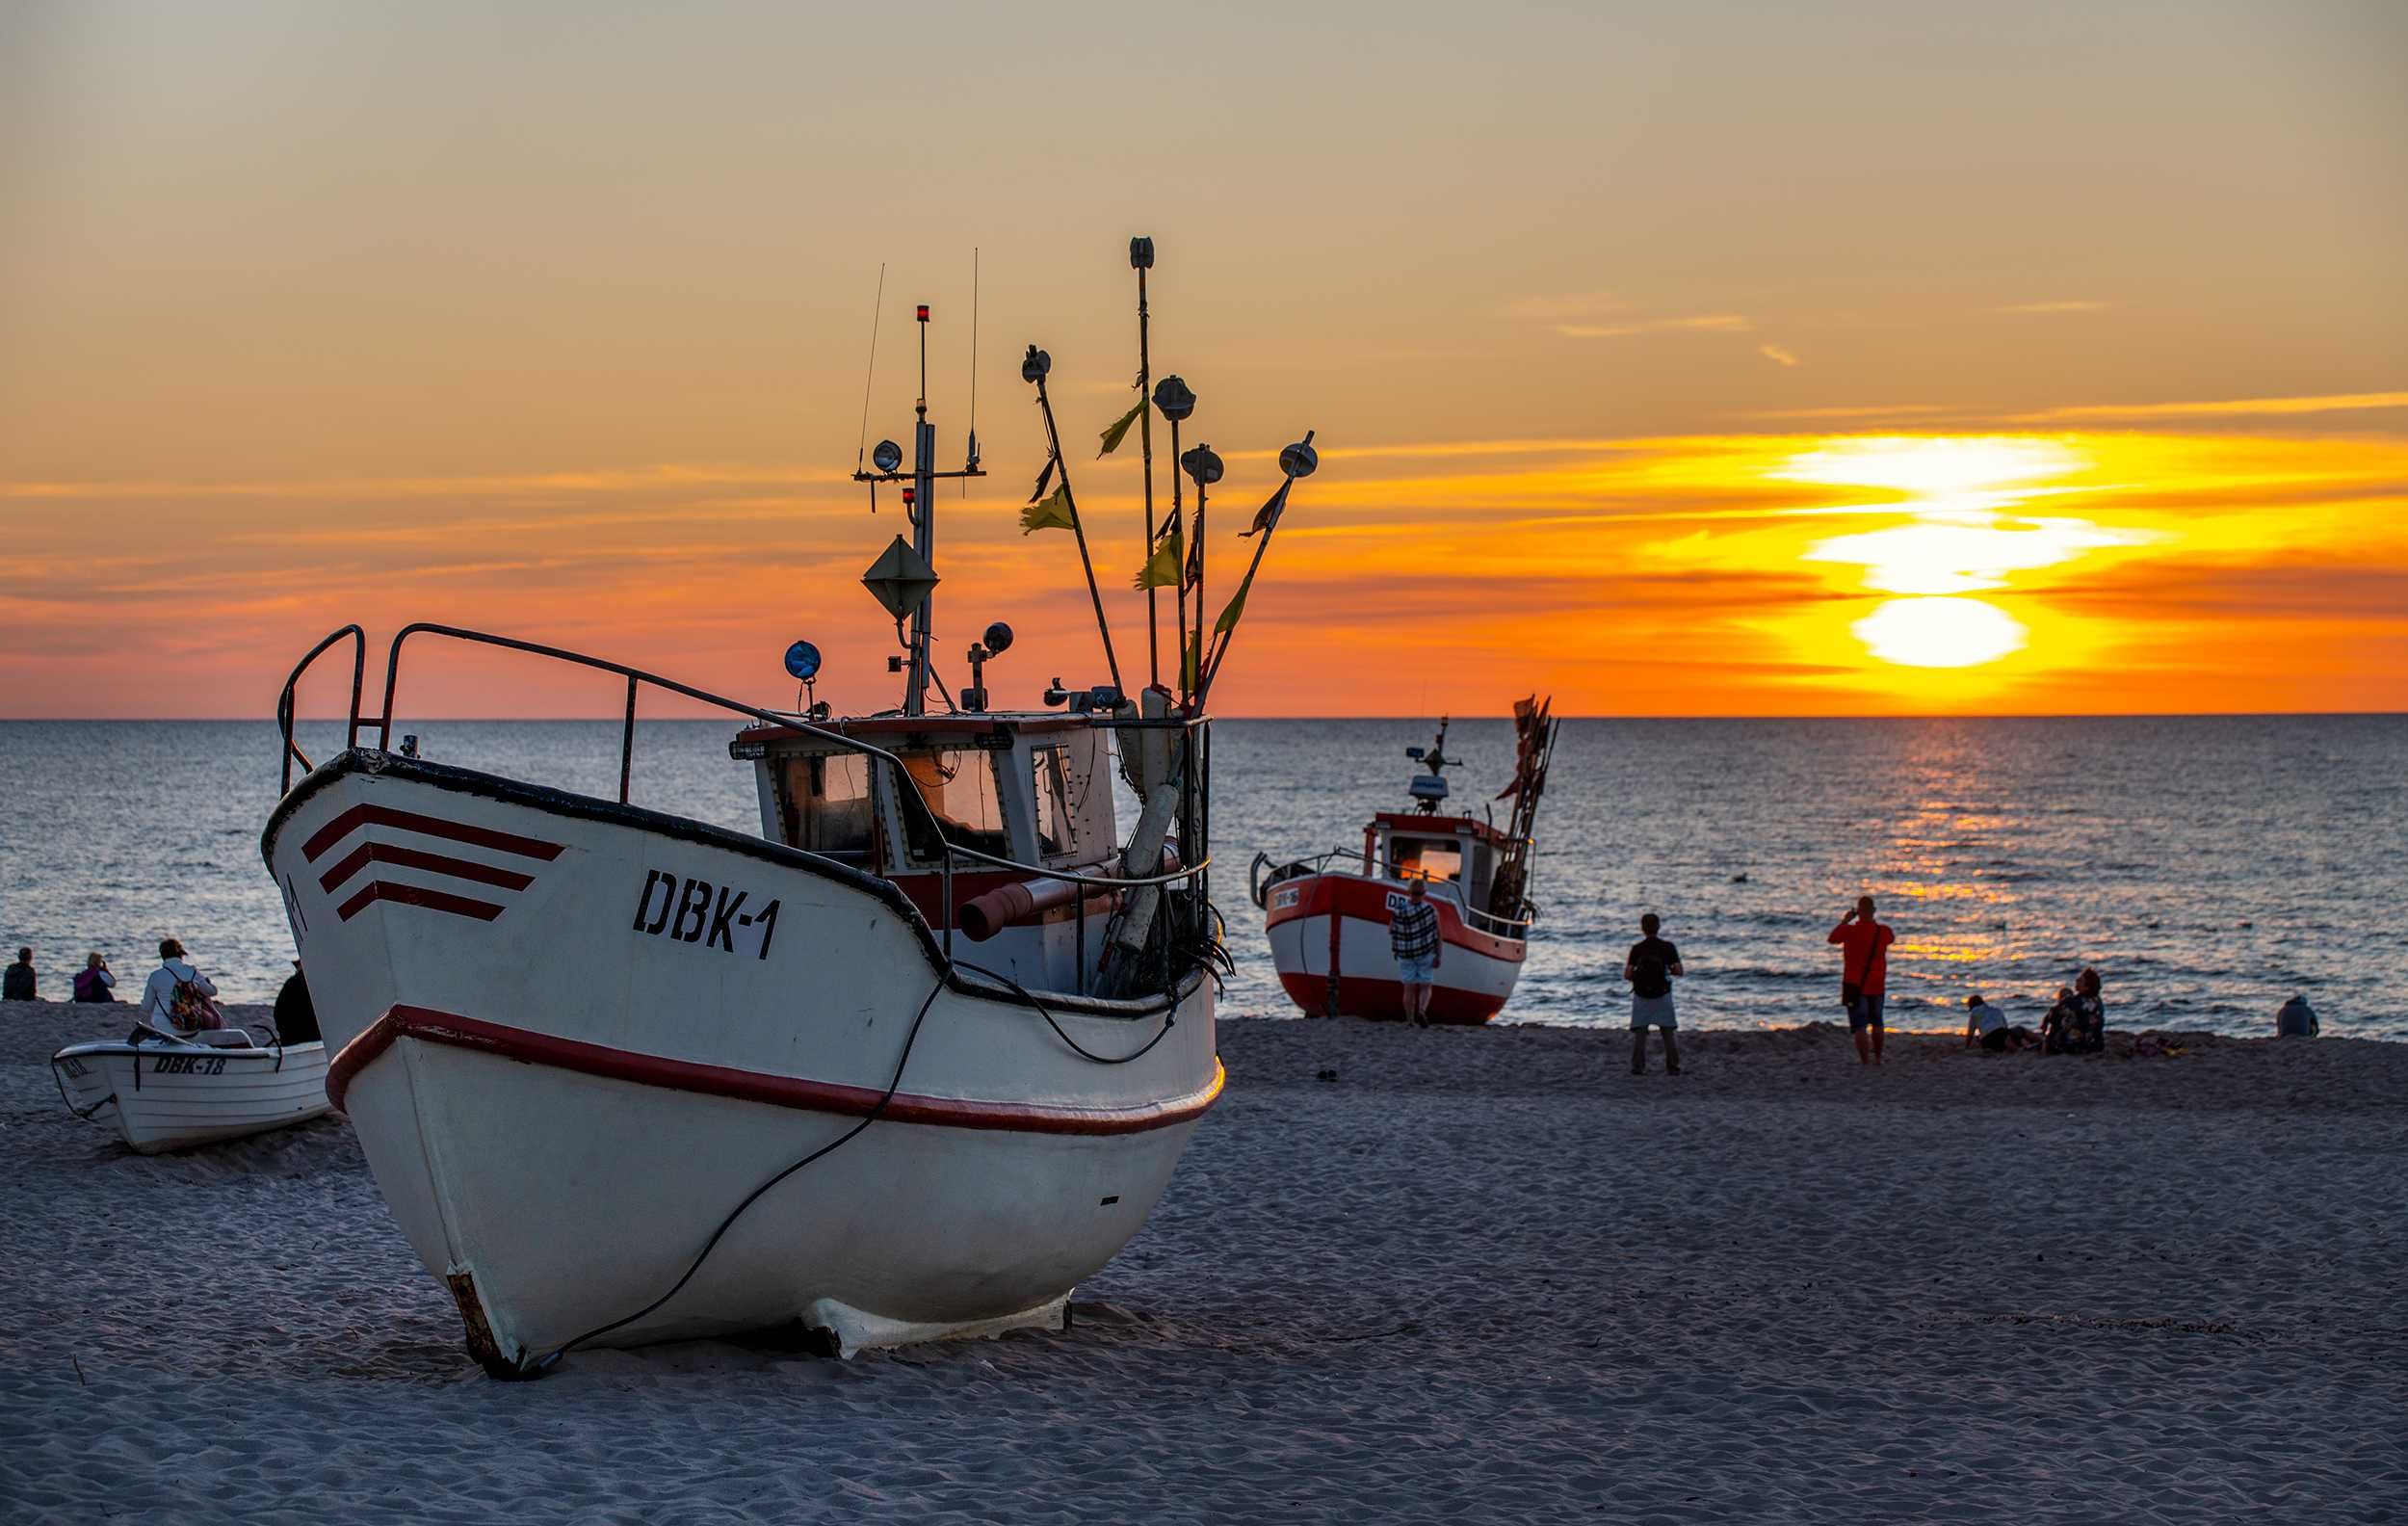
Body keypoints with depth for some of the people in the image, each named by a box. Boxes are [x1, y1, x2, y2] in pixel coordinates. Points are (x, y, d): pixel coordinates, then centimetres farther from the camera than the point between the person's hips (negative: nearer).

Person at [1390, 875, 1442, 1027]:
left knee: (1409, 989, 8)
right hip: (1426, 953, -1)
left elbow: (1391, 931, 6)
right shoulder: (1431, 910, -12)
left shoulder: (1399, 910, -9)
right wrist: (1438, 956, -8)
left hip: (1406, 954, 1)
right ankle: (1422, 1011, -22)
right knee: (1425, 988, 7)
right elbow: (1437, 935, -11)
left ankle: (1411, 1022, 7)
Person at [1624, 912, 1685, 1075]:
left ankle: (1637, 1067, -1)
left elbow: (1627, 975, -10)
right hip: (1662, 995, 1)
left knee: (1639, 1033, 5)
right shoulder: (1668, 947, -5)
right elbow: (1679, 971, -8)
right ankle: (1672, 1067, 7)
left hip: (1641, 996, -1)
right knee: (1668, 1032, 9)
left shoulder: (1637, 949, -6)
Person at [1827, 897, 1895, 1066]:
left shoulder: (1849, 930, -16)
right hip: (1877, 985, 4)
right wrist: (1875, 923, 26)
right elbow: (1892, 938, 18)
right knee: (1876, 1023, 21)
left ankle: (1865, 1061, -9)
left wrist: (1844, 921, 16)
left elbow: (1831, 939, 4)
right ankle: (1877, 1058, 31)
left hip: (1855, 986, -4)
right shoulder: (1883, 931, -8)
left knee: (1859, 1027, -2)